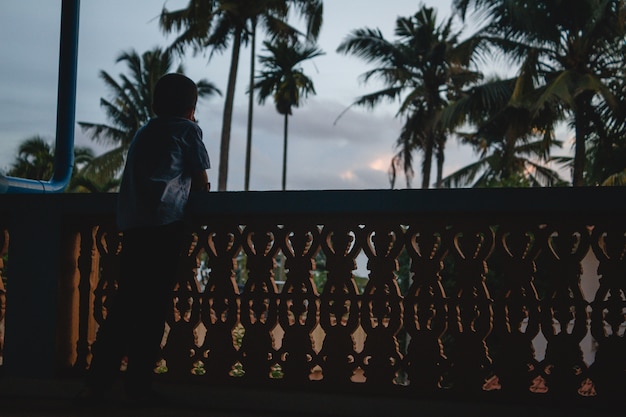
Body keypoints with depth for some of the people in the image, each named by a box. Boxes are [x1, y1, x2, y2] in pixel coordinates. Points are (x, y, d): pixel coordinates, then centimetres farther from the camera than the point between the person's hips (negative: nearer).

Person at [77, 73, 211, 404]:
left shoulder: (143, 132, 27)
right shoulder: (188, 130, 10)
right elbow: (200, 183, 12)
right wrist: (202, 188, 33)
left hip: (131, 224, 5)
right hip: (165, 223, -5)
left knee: (125, 302, 6)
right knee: (153, 305, -2)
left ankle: (98, 380, 1)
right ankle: (138, 383, -1)